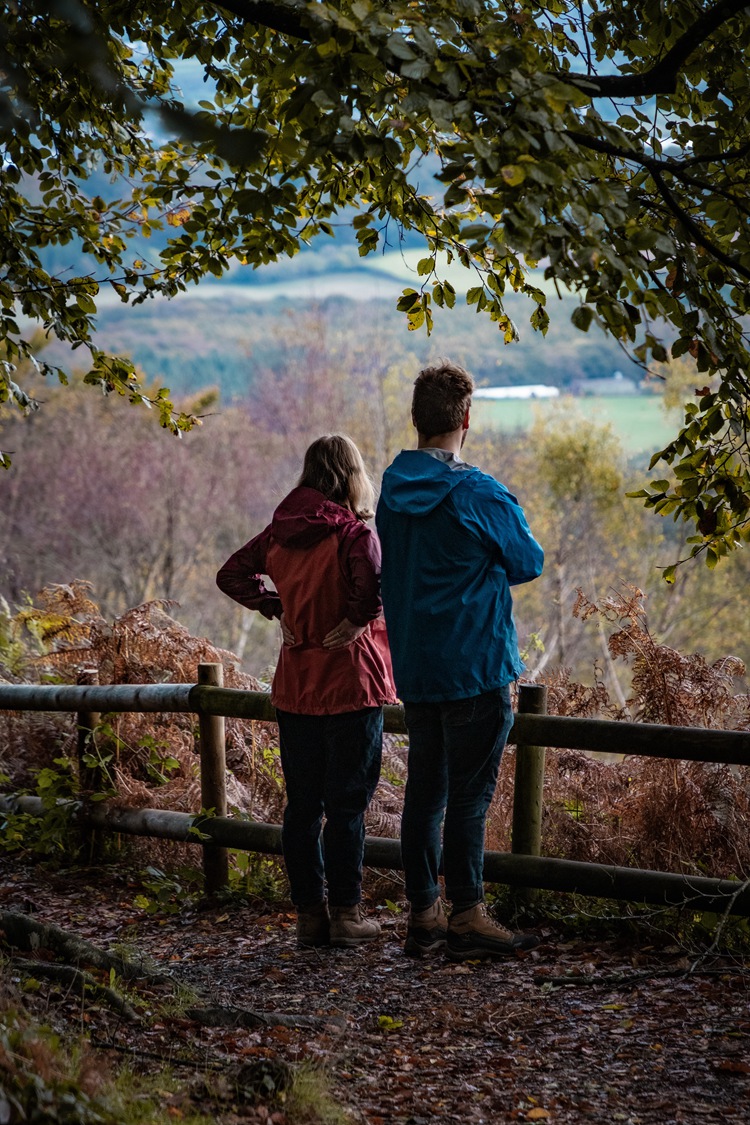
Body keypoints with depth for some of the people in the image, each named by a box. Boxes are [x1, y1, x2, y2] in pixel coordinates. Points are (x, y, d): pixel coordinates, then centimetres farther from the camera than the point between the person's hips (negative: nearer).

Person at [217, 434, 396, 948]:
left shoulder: (280, 533, 4)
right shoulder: (355, 534, -14)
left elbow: (232, 575, 12)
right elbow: (373, 585, -32)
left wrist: (277, 609, 9)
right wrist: (357, 621, -15)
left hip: (295, 688, 6)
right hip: (350, 686, -5)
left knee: (302, 804, 11)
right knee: (347, 804, 2)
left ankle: (309, 912, 16)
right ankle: (346, 914, 6)